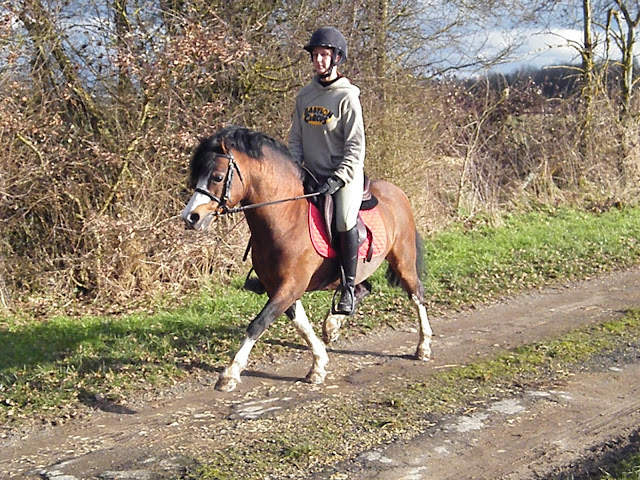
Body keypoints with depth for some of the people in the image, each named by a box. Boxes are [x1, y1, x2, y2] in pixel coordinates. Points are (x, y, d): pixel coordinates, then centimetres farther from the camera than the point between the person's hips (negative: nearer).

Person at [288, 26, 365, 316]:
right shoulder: (305, 95, 9)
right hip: (312, 175, 6)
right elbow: (295, 139, 13)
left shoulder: (347, 97, -8)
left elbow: (355, 146, -11)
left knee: (345, 221, -27)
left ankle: (349, 287, -12)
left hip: (345, 173, -6)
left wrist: (337, 179, -20)